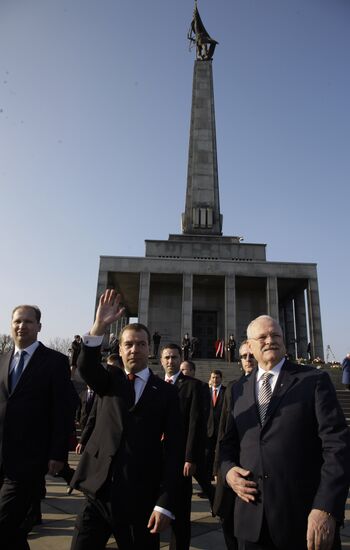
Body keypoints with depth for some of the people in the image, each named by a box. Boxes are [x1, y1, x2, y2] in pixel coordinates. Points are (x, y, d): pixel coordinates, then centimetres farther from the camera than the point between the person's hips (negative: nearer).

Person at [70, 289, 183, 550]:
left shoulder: (166, 392, -1)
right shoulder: (111, 381, 5)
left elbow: (173, 448, -4)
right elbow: (86, 367, -17)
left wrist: (165, 503, -10)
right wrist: (99, 327, -34)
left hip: (140, 499, -1)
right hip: (99, 492, 2)